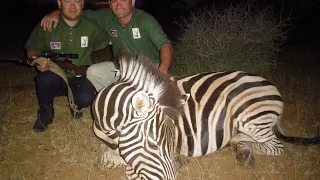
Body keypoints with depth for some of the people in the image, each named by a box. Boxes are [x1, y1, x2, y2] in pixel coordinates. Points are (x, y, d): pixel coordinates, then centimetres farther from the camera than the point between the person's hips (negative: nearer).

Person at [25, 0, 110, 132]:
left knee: (86, 98, -31)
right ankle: (45, 112, 0)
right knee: (45, 78, -35)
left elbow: (107, 42, 9)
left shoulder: (91, 27, -5)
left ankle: (74, 105, 11)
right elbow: (32, 49, 1)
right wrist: (36, 60, -20)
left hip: (80, 79, 0)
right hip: (55, 78, 0)